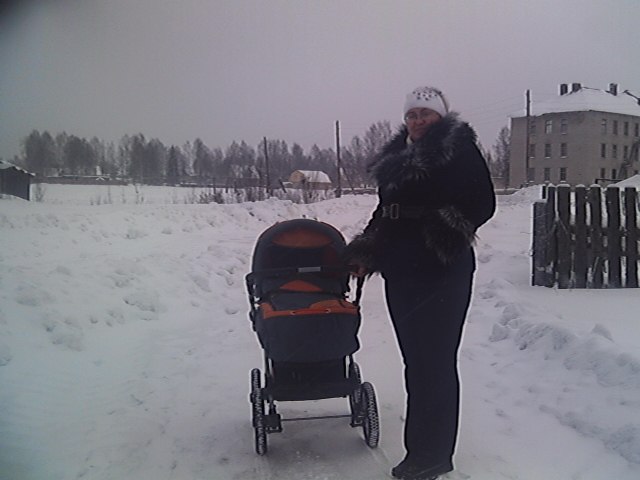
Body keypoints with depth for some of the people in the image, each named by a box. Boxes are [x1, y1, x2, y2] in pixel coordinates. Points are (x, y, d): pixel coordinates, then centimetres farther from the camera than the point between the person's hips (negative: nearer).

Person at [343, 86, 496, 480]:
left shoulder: (460, 149, -3)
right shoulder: (397, 157, 16)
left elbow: (483, 204, -9)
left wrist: (450, 225, -25)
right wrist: (365, 252, 10)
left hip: (443, 272, -7)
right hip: (401, 273, 7)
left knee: (435, 360, -4)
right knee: (415, 359, 10)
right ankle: (423, 447, 20)